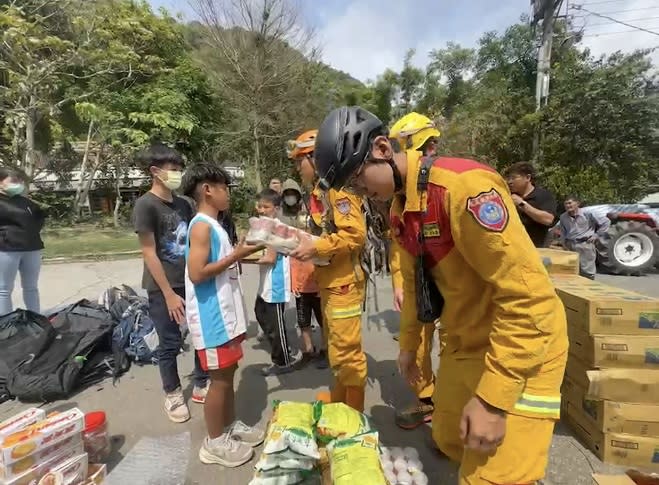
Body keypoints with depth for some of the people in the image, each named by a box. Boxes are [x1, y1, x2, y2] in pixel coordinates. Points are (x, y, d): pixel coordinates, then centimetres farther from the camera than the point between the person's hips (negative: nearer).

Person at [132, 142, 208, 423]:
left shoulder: (183, 204, 7)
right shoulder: (145, 205, -11)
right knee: (170, 343, 8)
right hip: (163, 288, -5)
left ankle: (201, 387, 30)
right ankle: (173, 395, 29)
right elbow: (149, 254, -13)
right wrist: (169, 294, -14)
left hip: (192, 281, 6)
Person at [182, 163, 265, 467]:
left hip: (226, 314, 9)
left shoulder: (213, 226, 14)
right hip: (212, 319, -9)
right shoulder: (201, 226, -16)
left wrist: (240, 253, 8)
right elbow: (196, 273, -23)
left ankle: (230, 425, 36)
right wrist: (236, 256, -20)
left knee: (228, 374, 19)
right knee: (219, 379, 3)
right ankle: (215, 442, 21)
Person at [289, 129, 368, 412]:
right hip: (329, 281, 10)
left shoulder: (336, 187, -15)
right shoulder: (319, 192, 14)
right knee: (334, 347, 22)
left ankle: (353, 410, 19)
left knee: (346, 350, 1)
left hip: (344, 282, -10)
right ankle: (338, 397, 39)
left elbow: (355, 233, -24)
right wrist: (305, 245, 6)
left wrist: (315, 248, -22)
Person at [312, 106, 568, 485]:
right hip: (464, 344, 8)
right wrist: (409, 344, 21)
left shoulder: (464, 186, -27)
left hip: (521, 347, -8)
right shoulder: (400, 207, 2)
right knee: (450, 440, 22)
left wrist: (492, 399, -25)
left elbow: (527, 296, -28)